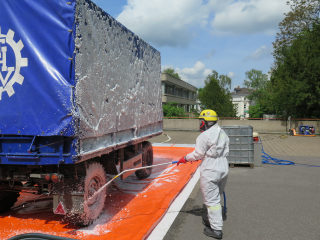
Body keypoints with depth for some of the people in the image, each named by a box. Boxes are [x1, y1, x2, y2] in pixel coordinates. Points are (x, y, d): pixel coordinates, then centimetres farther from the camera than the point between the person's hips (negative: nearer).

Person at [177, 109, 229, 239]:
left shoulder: (205, 135, -16)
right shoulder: (223, 134, 10)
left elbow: (198, 154, -13)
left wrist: (185, 158, 4)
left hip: (210, 171, -9)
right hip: (223, 168, 9)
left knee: (211, 199, 0)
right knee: (216, 197, 22)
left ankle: (216, 229, 7)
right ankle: (213, 220, 37)